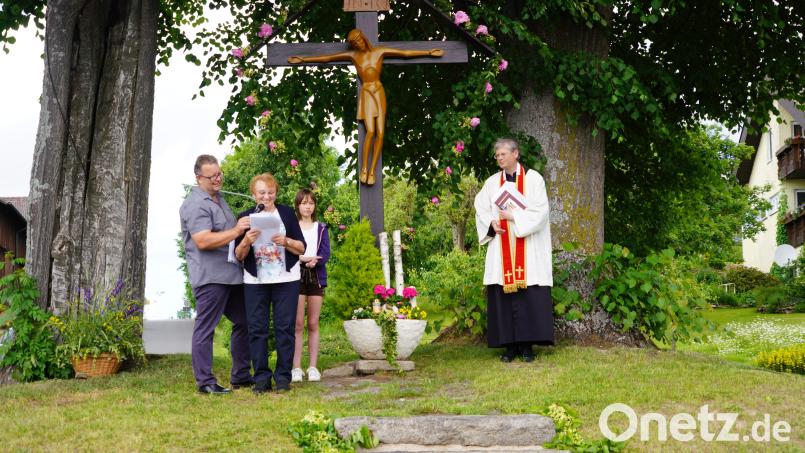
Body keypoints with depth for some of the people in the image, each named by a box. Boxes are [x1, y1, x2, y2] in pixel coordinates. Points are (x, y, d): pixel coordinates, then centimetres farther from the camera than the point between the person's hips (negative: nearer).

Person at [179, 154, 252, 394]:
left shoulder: (219, 198, 19)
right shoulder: (195, 205, -13)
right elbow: (203, 241, -24)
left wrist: (243, 230, 18)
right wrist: (236, 231, -22)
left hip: (232, 274, 10)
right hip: (209, 277, -10)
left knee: (243, 323, 14)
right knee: (205, 329, -4)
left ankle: (240, 376, 22)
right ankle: (205, 381, -1)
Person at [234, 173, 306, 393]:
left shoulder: (287, 213, 5)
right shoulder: (245, 217, 6)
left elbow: (301, 248, 4)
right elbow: (238, 255, 5)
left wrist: (286, 241, -15)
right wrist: (246, 241, -15)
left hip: (286, 280, -1)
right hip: (255, 282, 1)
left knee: (285, 327, -1)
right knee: (257, 329, 0)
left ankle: (283, 377, 5)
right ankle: (261, 378, 6)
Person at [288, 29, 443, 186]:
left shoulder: (379, 51, 4)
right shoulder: (353, 55, 5)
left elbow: (406, 53, 4)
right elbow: (326, 58, 8)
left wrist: (429, 52, 3)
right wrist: (303, 60, 8)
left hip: (379, 93, 1)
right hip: (366, 94, -1)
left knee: (380, 133, -8)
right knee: (370, 131, -18)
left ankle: (372, 170, -3)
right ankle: (364, 168, -9)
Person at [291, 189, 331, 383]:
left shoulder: (321, 229, 12)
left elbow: (325, 254, 2)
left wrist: (314, 261, -19)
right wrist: (303, 259, -20)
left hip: (316, 277, 2)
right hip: (296, 276, -2)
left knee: (313, 324, 4)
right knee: (298, 324, -6)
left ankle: (313, 367, 7)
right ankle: (296, 368, -4)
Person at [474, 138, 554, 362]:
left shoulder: (533, 178, 1)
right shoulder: (492, 182, 13)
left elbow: (540, 210, -6)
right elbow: (481, 209, 12)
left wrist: (514, 216, -11)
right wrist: (491, 222, -6)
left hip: (528, 249, -3)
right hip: (500, 247, 3)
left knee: (529, 297, -6)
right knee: (503, 297, -1)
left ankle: (526, 345, -1)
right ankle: (509, 346, 4)